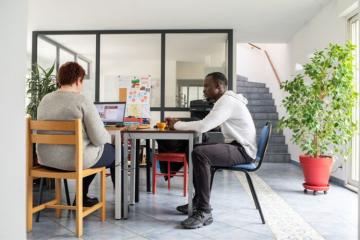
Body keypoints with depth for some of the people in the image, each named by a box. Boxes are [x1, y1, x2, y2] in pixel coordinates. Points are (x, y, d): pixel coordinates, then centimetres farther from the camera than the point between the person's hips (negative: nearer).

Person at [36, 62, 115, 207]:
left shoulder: (45, 100, 3)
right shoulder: (82, 101, -17)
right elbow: (99, 139, -19)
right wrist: (109, 137, 5)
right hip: (76, 160, -6)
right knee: (114, 151, 20)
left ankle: (81, 197, 36)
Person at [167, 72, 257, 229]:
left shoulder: (227, 101, -18)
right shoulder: (224, 101, 17)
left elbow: (203, 126, -26)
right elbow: (206, 125, 15)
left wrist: (177, 125, -13)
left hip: (243, 150, -11)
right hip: (235, 146, 11)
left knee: (199, 153, -28)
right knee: (196, 149, 15)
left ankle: (204, 212, -23)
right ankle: (198, 201, 16)